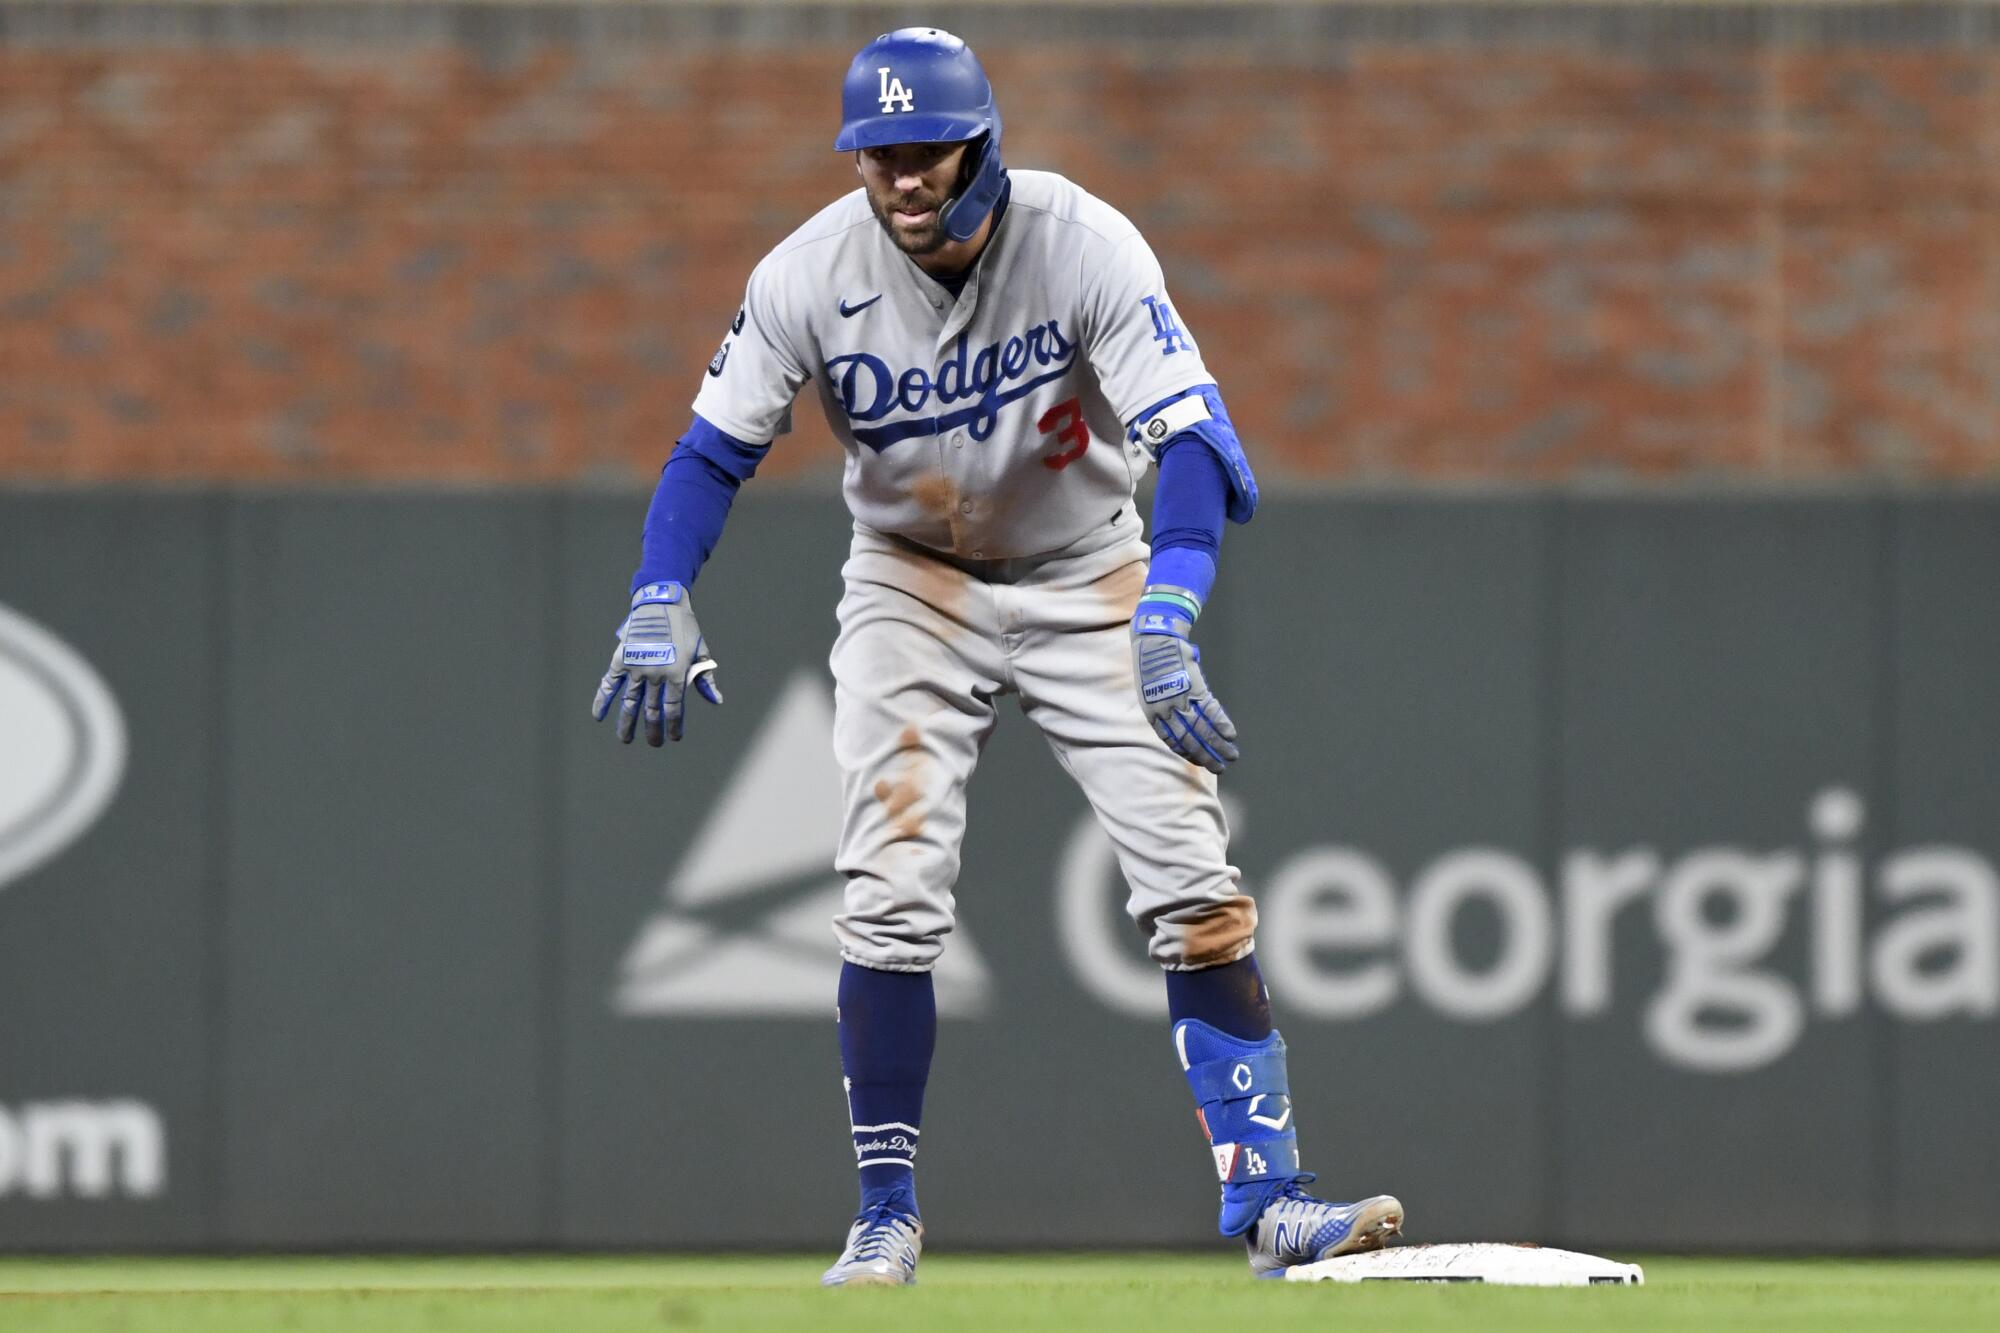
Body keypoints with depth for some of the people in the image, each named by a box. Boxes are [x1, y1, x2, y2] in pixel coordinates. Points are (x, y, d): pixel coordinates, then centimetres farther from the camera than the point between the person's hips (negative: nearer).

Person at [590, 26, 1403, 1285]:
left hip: (1088, 579, -1)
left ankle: (1266, 1198, -7)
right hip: (913, 582, 1)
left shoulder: (1086, 247, -25)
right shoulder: (812, 275, -19)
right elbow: (715, 449, -9)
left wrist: (1166, 625, -47)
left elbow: (1193, 438, -31)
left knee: (1193, 882, -11)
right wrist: (660, 601, -27)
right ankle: (887, 1215, 1)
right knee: (893, 895, -12)